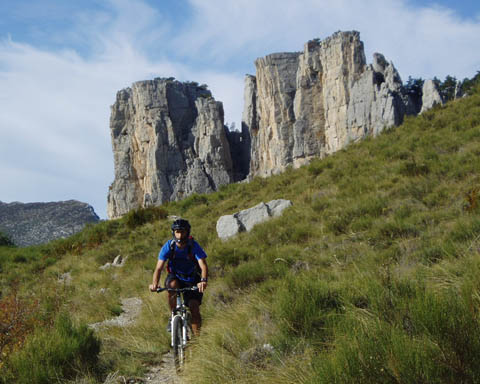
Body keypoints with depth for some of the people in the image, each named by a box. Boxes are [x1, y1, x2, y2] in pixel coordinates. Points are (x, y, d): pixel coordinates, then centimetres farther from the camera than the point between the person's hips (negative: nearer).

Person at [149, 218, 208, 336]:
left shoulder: (194, 246, -21)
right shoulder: (168, 246, -18)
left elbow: (203, 266, -32)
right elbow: (159, 268, -23)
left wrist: (203, 281, -52)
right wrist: (154, 283, -43)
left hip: (192, 280, -1)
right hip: (175, 277, 1)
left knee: (194, 307, -16)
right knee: (172, 285, -34)